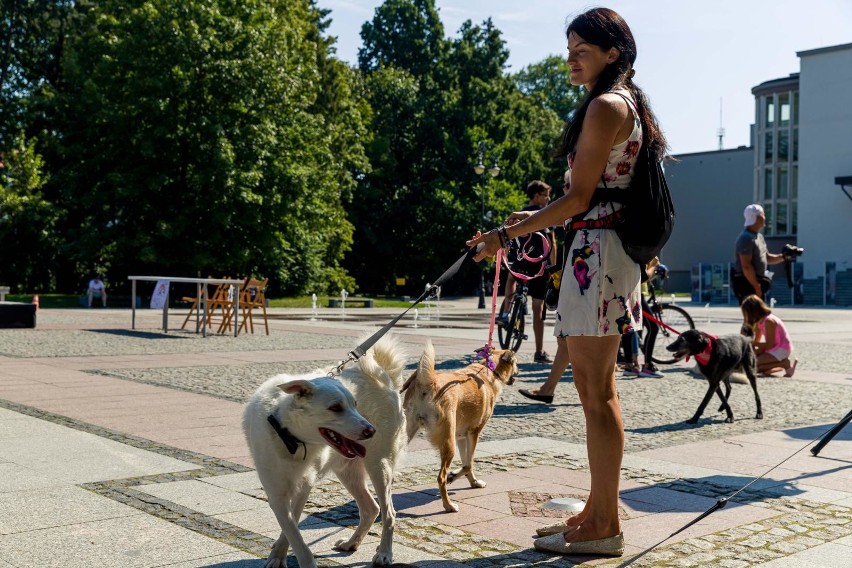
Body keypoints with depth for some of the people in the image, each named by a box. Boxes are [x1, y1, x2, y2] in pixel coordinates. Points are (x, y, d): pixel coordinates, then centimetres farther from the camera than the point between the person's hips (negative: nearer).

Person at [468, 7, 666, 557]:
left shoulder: (605, 106, -11)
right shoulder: (628, 104, 20)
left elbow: (578, 198, -16)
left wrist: (507, 234, -12)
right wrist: (539, 217, 22)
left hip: (596, 250, -11)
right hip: (610, 249, 11)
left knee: (596, 394, -5)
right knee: (600, 390, 14)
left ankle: (605, 527, 4)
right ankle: (598, 511, 24)